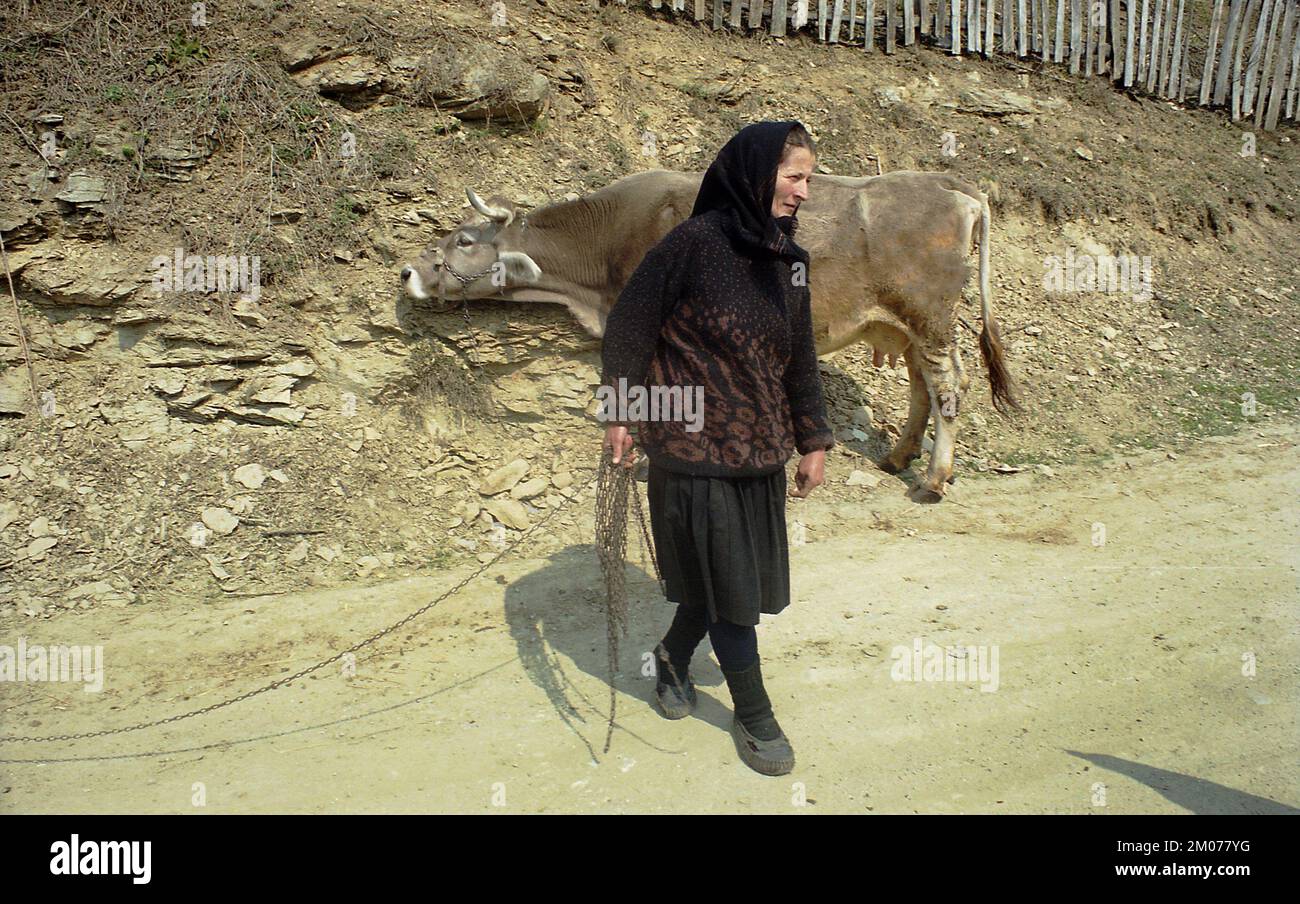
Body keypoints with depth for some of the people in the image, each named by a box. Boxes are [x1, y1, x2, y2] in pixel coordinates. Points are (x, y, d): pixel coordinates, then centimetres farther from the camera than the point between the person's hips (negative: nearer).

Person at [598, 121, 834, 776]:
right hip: (698, 450, -7)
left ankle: (673, 657, 42)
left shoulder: (788, 257, 7)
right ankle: (752, 715, 22)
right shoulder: (695, 242, -13)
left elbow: (799, 357, 14)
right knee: (730, 586, 3)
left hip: (762, 451, 7)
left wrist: (813, 440, 14)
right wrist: (621, 414, -12)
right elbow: (628, 325, -10)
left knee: (737, 576, 15)